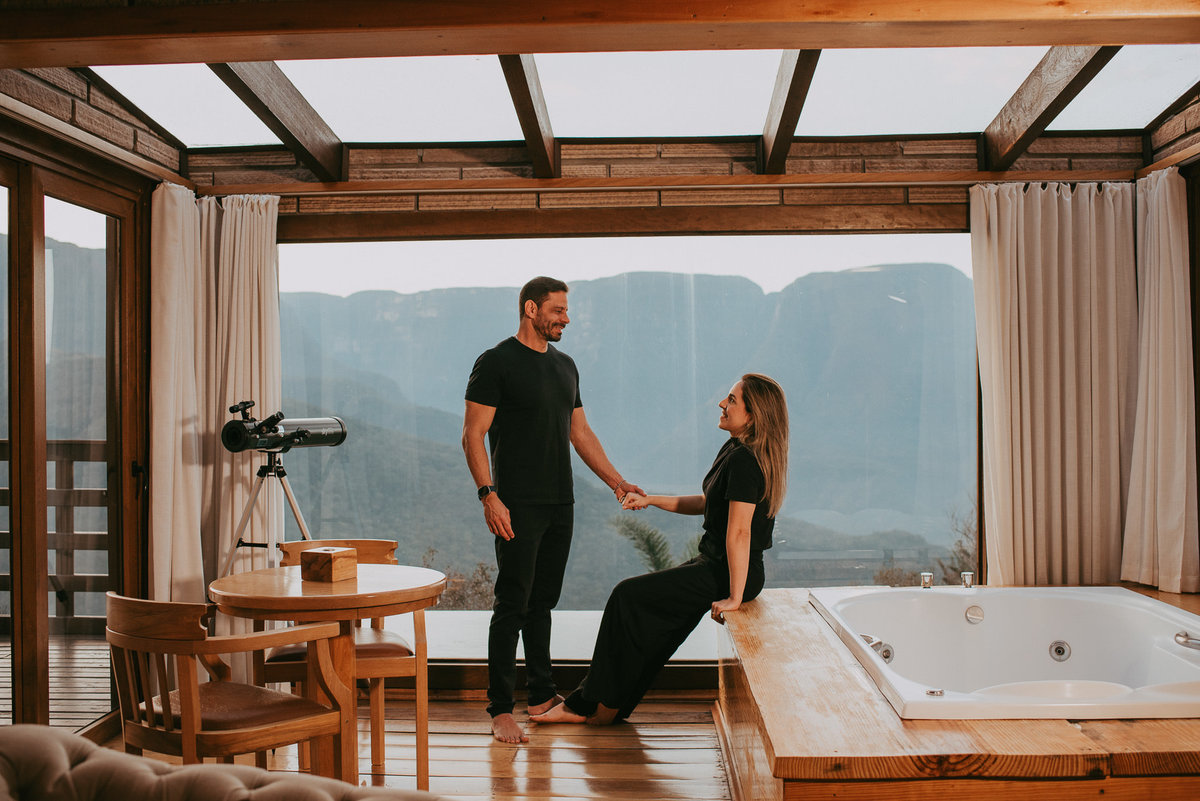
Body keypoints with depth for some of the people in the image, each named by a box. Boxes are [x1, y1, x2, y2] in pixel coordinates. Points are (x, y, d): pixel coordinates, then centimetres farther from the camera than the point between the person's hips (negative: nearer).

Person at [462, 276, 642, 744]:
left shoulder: (565, 366, 16)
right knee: (512, 604, -6)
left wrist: (617, 482, 13)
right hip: (517, 507, -7)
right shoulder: (496, 363, -5)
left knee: (542, 602, 13)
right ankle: (500, 709, 0)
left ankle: (542, 696, 22)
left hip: (560, 504, 7)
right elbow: (473, 436, -9)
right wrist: (489, 496, -19)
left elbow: (580, 433, 20)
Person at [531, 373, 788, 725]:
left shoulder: (744, 460, -23)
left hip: (728, 573, -9)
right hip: (712, 563, 9)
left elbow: (739, 532, -26)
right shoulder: (732, 451, 9)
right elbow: (707, 503, 21)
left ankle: (605, 705, 9)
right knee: (647, 619, 8)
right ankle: (584, 705, 15)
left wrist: (734, 597, -25)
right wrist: (651, 500, 16)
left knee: (628, 597, -6)